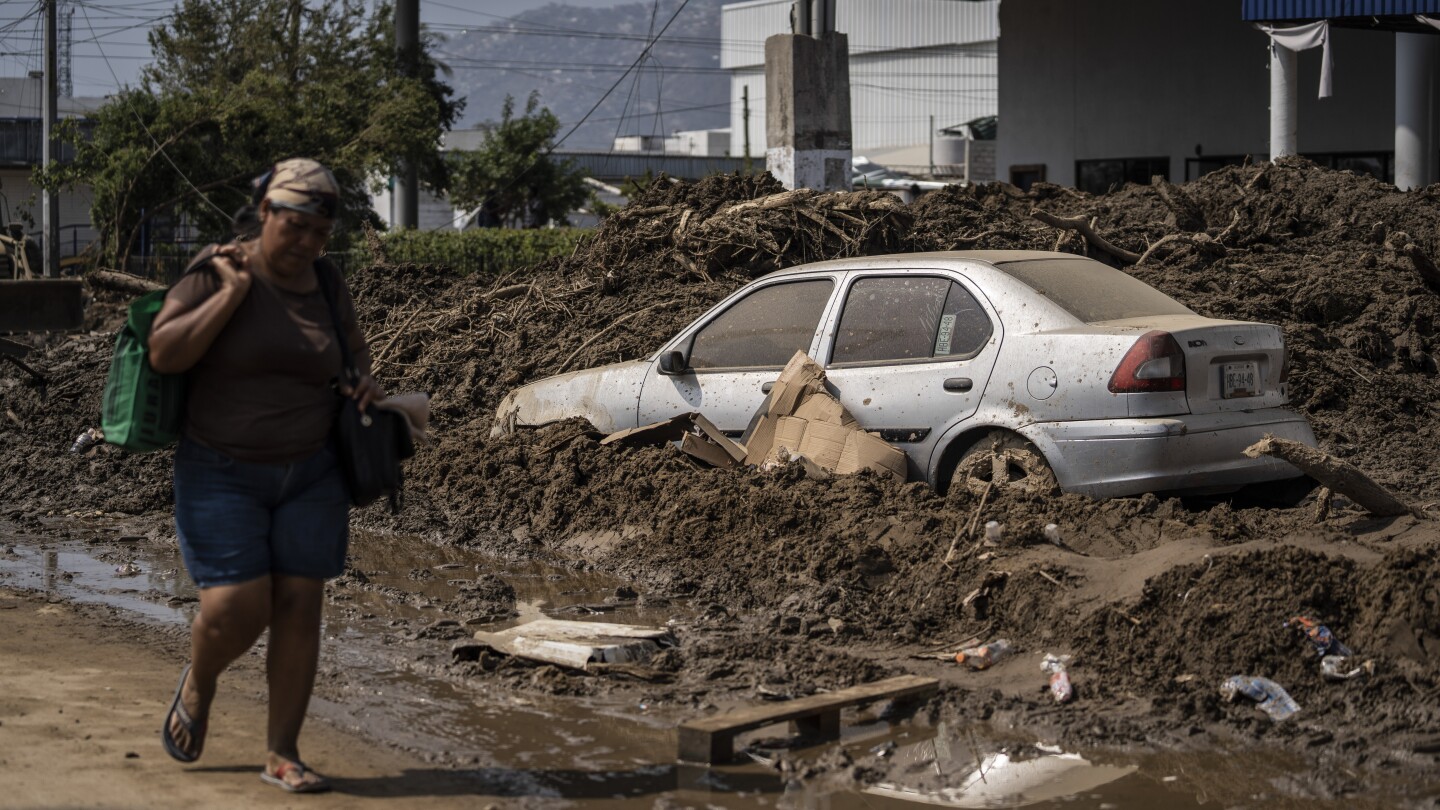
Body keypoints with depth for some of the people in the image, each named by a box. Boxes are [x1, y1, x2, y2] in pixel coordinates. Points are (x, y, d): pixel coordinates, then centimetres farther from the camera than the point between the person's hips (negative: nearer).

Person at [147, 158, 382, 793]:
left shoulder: (325, 281, 2)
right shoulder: (216, 270, -11)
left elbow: (352, 347, 18)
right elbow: (163, 353, -20)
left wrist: (364, 384, -3)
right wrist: (233, 294, -23)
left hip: (309, 477, 4)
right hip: (221, 475, -4)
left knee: (299, 609, -1)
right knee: (235, 611, -11)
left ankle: (282, 754, 8)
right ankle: (198, 685, 22)